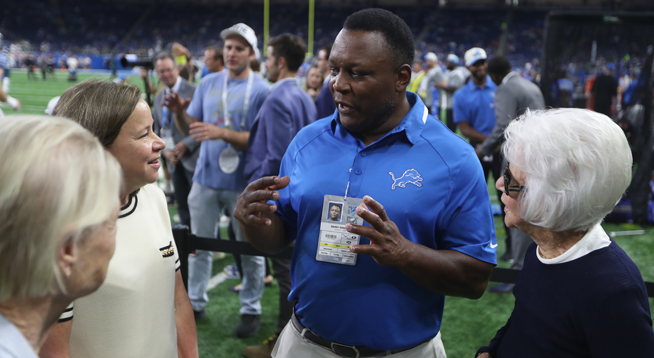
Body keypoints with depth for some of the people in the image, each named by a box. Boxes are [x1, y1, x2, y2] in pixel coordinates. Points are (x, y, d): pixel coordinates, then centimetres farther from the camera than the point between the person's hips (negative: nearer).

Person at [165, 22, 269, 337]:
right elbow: (192, 126, 10)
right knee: (199, 243, 14)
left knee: (250, 249, 7)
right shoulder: (208, 83, 7)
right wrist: (180, 112, -11)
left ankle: (251, 309, 21)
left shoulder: (261, 90, -7)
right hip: (206, 178, 5)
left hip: (244, 183, -4)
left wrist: (221, 133, -26)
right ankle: (195, 303, 29)